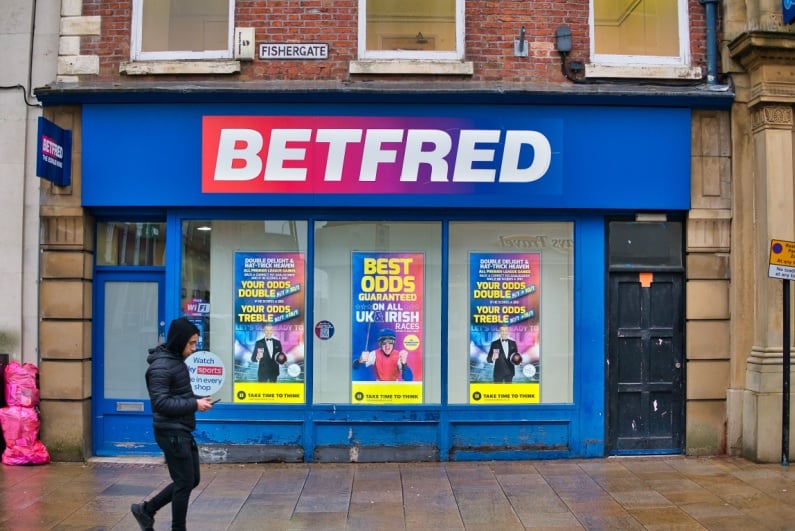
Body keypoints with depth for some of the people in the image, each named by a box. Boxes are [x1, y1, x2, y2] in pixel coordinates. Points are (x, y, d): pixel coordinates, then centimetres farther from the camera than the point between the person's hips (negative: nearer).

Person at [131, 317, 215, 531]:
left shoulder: (177, 360, 11)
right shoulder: (160, 367, -18)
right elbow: (161, 403, -24)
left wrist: (198, 399, 3)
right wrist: (195, 405, -22)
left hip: (182, 431, 10)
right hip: (171, 432, -10)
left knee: (191, 480, 16)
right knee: (185, 482, 0)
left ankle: (146, 510, 27)